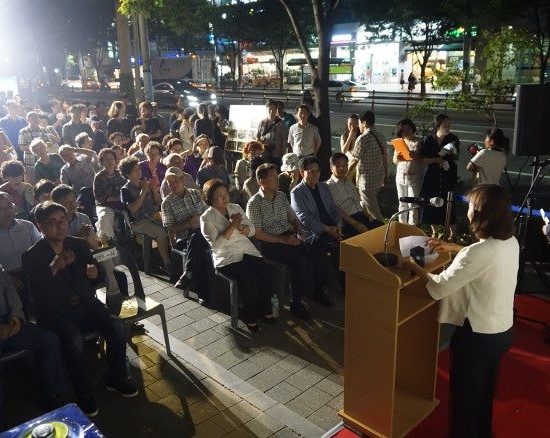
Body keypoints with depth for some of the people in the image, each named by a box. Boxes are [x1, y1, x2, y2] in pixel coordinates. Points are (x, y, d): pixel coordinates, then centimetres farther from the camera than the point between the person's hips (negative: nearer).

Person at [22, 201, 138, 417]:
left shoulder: (78, 245, 6)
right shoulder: (32, 257, -7)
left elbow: (97, 276, 15)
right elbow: (38, 295, -18)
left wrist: (95, 272, -10)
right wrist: (54, 268, -32)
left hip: (85, 305, 4)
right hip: (56, 313, -4)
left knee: (117, 326, -19)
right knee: (74, 341, -32)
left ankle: (116, 379, 3)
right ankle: (84, 395, -10)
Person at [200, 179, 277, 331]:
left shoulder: (236, 208, 13)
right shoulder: (207, 218, -2)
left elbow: (252, 230, 13)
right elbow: (216, 244, -14)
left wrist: (242, 228, -10)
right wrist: (232, 225, -18)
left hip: (248, 252, 5)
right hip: (227, 258, -5)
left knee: (268, 271, -20)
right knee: (248, 278, -30)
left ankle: (264, 309, 0)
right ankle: (250, 316, -7)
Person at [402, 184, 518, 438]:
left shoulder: (479, 253, -31)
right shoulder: (510, 242, -5)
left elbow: (439, 287, -23)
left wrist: (413, 267, -8)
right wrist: (452, 248, 16)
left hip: (478, 335, -8)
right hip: (503, 329, 9)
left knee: (464, 393, 15)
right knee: (485, 389, 29)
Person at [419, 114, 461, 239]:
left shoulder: (453, 138, -1)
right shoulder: (429, 140, -3)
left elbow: (457, 157, 9)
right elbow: (423, 159, -4)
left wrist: (453, 154, -12)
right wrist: (437, 160, -17)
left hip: (449, 177, 0)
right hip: (432, 177, 0)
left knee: (449, 204, -2)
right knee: (432, 204, 5)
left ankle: (452, 232, 14)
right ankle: (434, 232, 21)